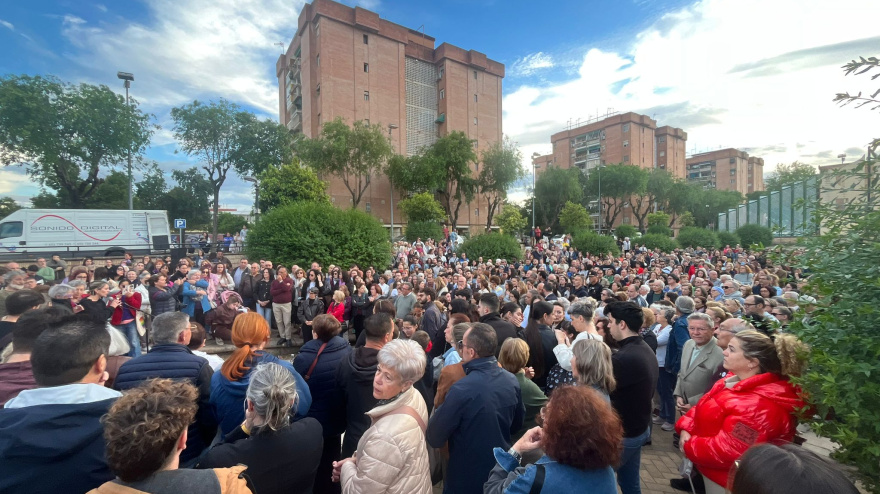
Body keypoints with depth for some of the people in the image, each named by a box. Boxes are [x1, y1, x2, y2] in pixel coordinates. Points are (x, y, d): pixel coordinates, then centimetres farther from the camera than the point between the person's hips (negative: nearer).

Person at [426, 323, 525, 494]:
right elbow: (517, 424, 5)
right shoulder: (512, 381, -13)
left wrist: (441, 411, -2)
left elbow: (434, 438, -19)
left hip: (467, 478, -5)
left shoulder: (461, 390, -32)